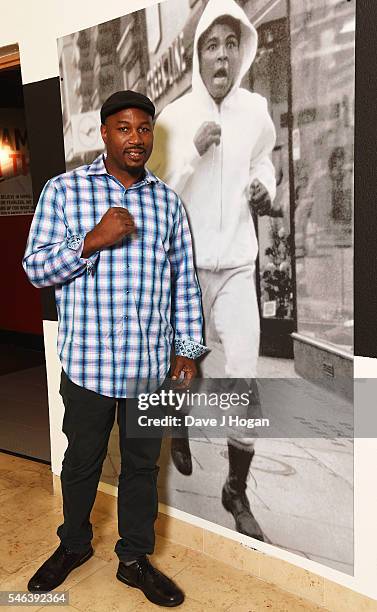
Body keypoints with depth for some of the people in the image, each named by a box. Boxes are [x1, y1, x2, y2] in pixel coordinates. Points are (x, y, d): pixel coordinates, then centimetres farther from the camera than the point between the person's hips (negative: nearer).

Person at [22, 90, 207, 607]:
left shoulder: (167, 200, 7)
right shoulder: (64, 190, -2)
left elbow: (184, 280, 9)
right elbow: (36, 268, -5)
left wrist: (188, 348, 5)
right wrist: (93, 240, -20)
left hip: (152, 364, 2)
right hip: (89, 361, -2)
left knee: (143, 464, 14)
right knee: (83, 460, 17)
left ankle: (135, 558, 35)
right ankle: (74, 544, 43)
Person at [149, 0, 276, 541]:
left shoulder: (257, 111, 1)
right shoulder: (172, 118, -7)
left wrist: (266, 187, -2)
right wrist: (194, 152, -22)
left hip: (237, 266, 1)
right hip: (185, 266, -1)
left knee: (245, 384, -4)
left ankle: (237, 491, 15)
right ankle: (180, 427, 50)